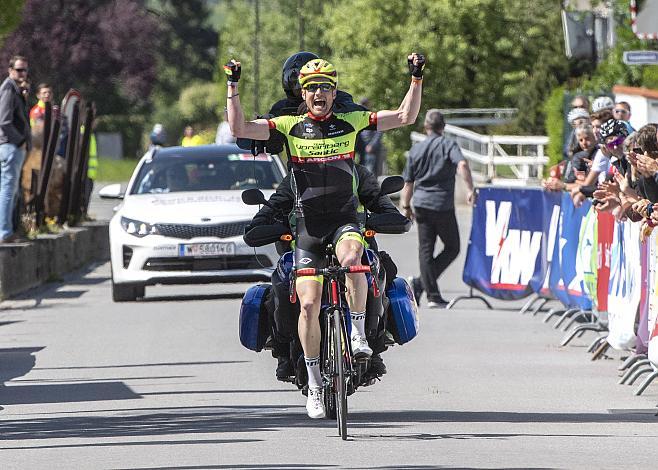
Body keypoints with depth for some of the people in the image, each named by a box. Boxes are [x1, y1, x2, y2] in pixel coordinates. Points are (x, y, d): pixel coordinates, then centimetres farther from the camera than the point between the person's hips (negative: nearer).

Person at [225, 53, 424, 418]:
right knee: (309, 303, -7)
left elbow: (406, 117, 4)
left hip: (345, 219, -1)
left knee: (351, 259, -36)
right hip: (308, 223, 1)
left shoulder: (351, 123, 5)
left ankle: (359, 333, -19)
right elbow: (240, 128, -4)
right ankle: (314, 384, 6)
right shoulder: (289, 127, 4)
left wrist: (417, 78, -5)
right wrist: (233, 86, -8)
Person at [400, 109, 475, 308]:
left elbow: (408, 183, 11)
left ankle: (433, 296, 2)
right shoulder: (448, 145, -3)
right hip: (443, 206, -4)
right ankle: (421, 283, -5)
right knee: (452, 248, 9)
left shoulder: (416, 149, 8)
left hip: (422, 204, 4)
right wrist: (470, 189, -21)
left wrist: (406, 206, 22)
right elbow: (462, 165, -23)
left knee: (425, 250, 8)